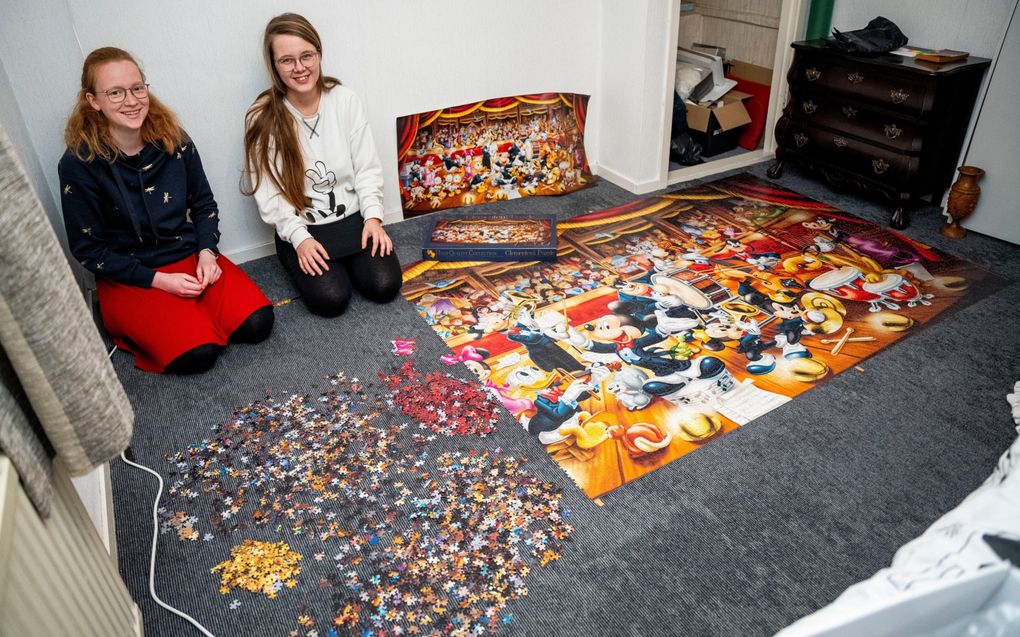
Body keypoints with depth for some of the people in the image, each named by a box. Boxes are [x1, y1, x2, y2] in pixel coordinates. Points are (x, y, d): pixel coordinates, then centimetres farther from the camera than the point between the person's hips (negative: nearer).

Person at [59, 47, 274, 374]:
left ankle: (189, 312, 7)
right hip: (128, 280, -3)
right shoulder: (79, 164, -13)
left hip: (191, 257, 4)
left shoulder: (173, 139, -2)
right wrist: (158, 280, -15)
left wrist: (207, 252, -9)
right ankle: (136, 327, 7)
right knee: (197, 353, -24)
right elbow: (87, 248, -7)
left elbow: (204, 203, 9)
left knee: (256, 323, -19)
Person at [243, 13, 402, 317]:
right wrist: (299, 237, -18)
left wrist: (372, 216, -11)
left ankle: (344, 258, 16)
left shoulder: (345, 100, -4)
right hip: (300, 227, -1)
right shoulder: (262, 119, -9)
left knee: (384, 286, -15)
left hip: (353, 218, 2)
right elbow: (269, 193, -8)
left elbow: (367, 167, 0)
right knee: (331, 299, -18)